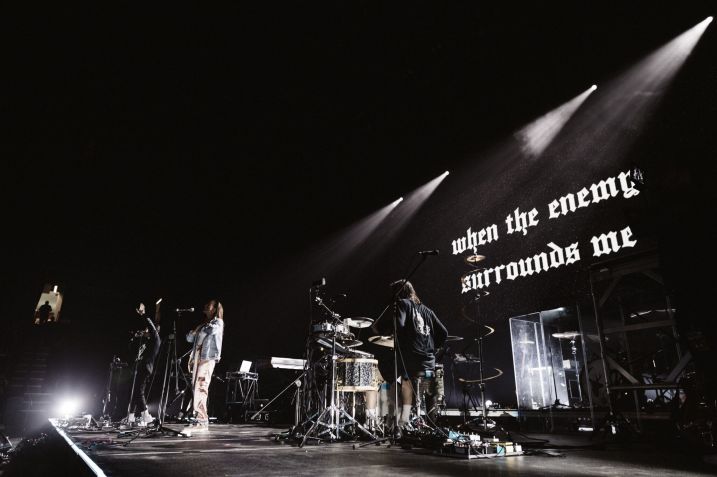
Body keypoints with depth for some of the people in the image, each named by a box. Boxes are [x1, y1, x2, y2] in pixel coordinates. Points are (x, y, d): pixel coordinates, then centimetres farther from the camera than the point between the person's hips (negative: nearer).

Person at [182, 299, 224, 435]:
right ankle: (201, 419, 7)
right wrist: (194, 331, 5)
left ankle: (201, 421, -21)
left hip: (207, 358, -8)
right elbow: (189, 338, 24)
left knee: (200, 388, -17)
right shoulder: (203, 324, 26)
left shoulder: (218, 322, 4)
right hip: (197, 358, 8)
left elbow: (212, 330, -17)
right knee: (197, 389, 3)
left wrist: (200, 330, 2)